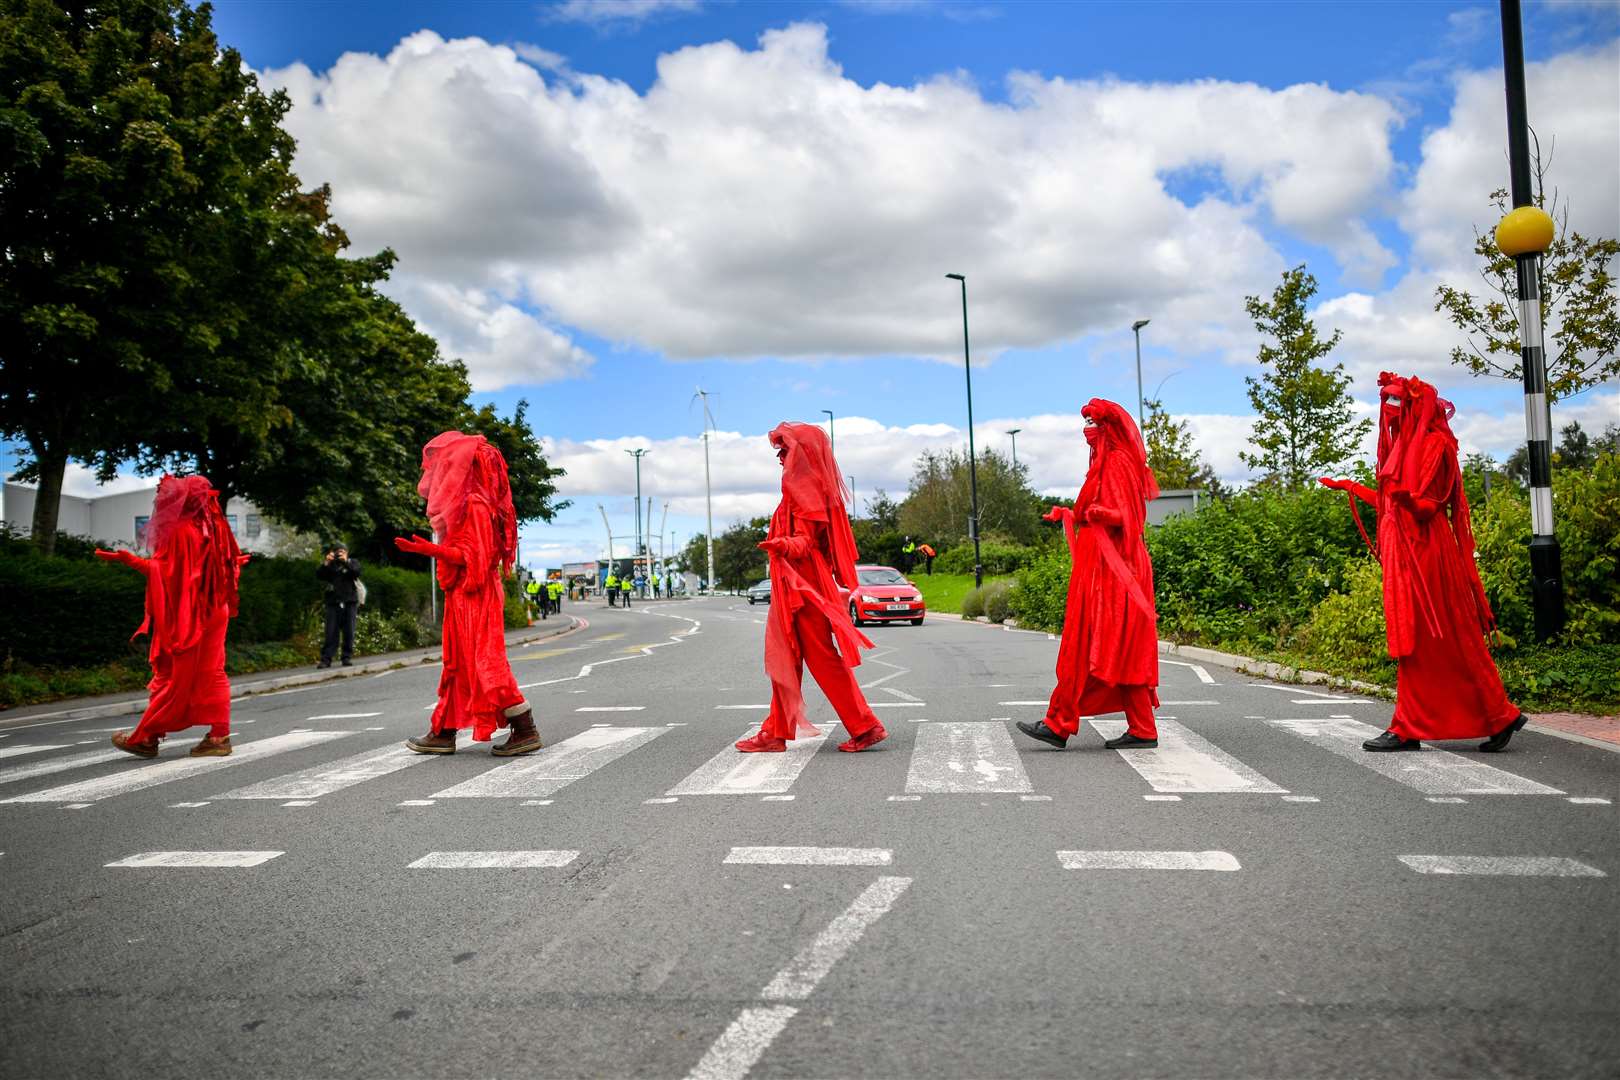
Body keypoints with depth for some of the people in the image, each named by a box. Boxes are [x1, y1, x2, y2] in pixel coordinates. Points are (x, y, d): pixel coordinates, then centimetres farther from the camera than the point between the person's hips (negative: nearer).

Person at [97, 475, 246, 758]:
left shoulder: (179, 531, -12)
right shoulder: (216, 528, 6)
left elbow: (164, 571, -15)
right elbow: (232, 564, 11)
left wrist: (127, 558, -11)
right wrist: (235, 563, 32)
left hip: (185, 618, -6)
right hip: (215, 613, 7)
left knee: (173, 678, 0)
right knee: (211, 673, 7)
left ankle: (146, 737, 10)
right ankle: (219, 736, 5)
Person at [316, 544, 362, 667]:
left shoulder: (353, 562, 12)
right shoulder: (330, 565, 14)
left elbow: (356, 572, -9)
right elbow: (319, 575, -2)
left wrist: (346, 561, -22)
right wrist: (325, 563, -15)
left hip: (350, 602, 0)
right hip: (333, 602, 0)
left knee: (349, 631, -1)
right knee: (331, 632, -5)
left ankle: (347, 657, 5)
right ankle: (326, 659, -6)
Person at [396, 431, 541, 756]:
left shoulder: (472, 504, -14)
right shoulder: (468, 502, 15)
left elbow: (471, 556, -20)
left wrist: (430, 550, -27)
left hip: (473, 595, -10)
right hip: (465, 596, 10)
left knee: (485, 661, -9)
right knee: (459, 661, 13)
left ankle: (525, 730, -7)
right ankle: (443, 733, 20)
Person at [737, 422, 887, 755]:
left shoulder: (806, 488, -13)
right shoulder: (800, 486, 17)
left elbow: (804, 542, -21)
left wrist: (782, 544, -40)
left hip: (803, 585, -11)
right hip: (792, 586, 11)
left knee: (823, 659, -7)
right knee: (784, 659, 12)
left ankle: (866, 727, -2)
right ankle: (775, 733, 17)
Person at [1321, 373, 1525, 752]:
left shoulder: (1434, 443, -9)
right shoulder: (1404, 444, 17)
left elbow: (1425, 505, -16)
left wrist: (1405, 497, -35)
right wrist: (1351, 487, 26)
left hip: (1425, 551, -9)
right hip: (1402, 551, 9)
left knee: (1451, 642, -4)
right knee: (1411, 641, 7)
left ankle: (1501, 716, 8)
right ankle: (1407, 730, 9)